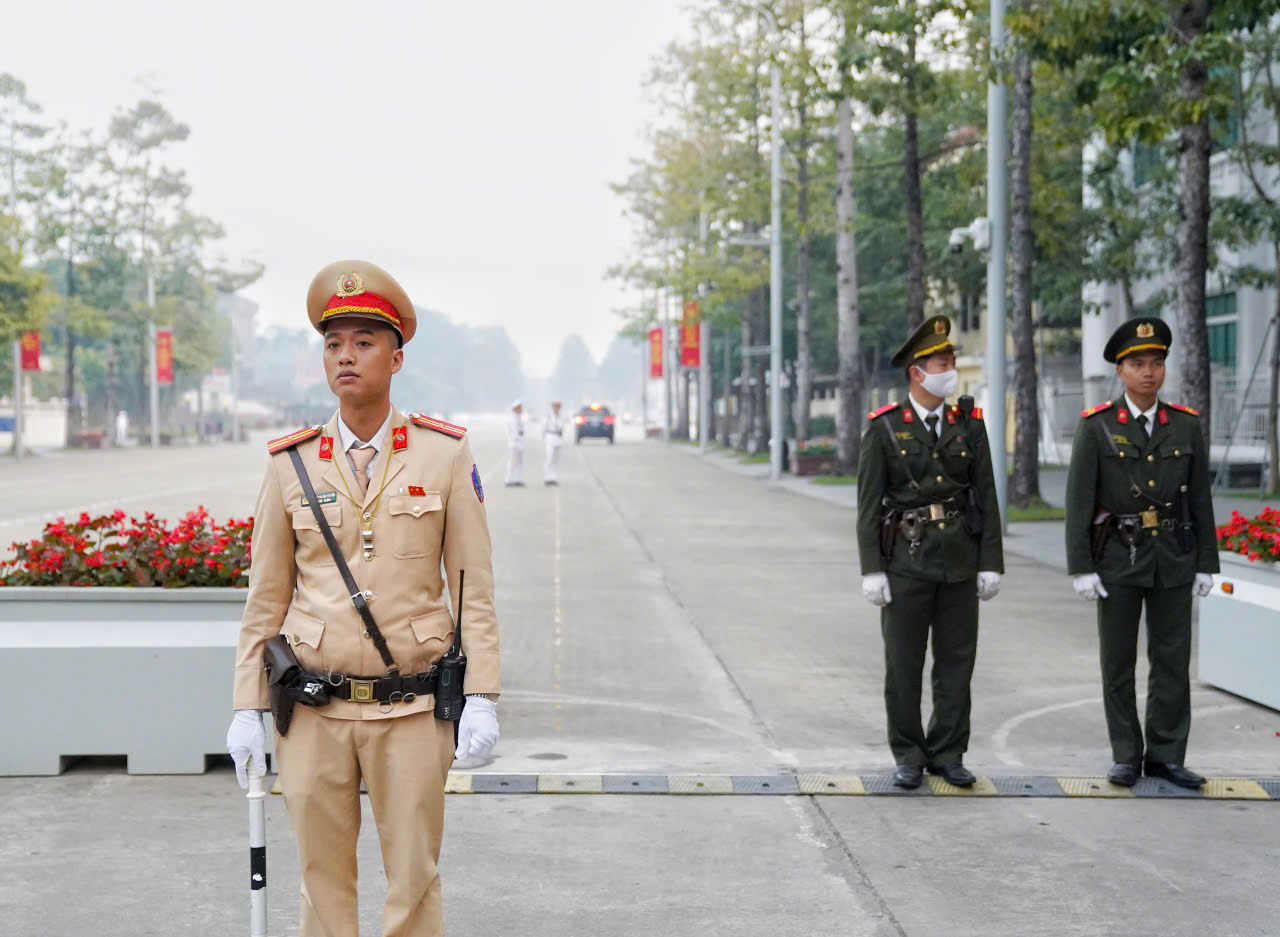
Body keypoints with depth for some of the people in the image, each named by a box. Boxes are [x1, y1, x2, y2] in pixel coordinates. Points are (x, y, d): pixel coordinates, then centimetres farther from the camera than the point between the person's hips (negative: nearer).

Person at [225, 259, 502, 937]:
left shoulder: (446, 454, 0)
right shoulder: (291, 464, 3)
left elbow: (475, 588, 0)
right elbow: (265, 598, 7)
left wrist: (482, 698, -6)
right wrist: (248, 709, 3)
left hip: (412, 710, -1)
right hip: (315, 711, 1)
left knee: (414, 882, 5)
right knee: (323, 881, 8)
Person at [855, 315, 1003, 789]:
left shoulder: (969, 424, 6)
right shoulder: (884, 428, -2)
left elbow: (986, 497, 6)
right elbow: (869, 504, -3)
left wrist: (990, 563, 1)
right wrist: (871, 569, -9)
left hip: (959, 559, 3)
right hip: (906, 559, -3)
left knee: (957, 661, 6)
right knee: (903, 664, 3)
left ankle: (948, 754, 16)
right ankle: (909, 756, 14)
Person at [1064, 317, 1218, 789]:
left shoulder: (1186, 426, 2)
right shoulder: (1095, 427, -7)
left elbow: (1200, 499, 5)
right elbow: (1079, 502, -8)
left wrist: (1206, 564, 3)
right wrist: (1081, 568, -13)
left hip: (1173, 560, 2)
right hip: (1117, 559, -2)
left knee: (1173, 659, 3)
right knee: (1118, 662, 4)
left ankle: (1165, 756, 12)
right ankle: (1127, 757, 14)